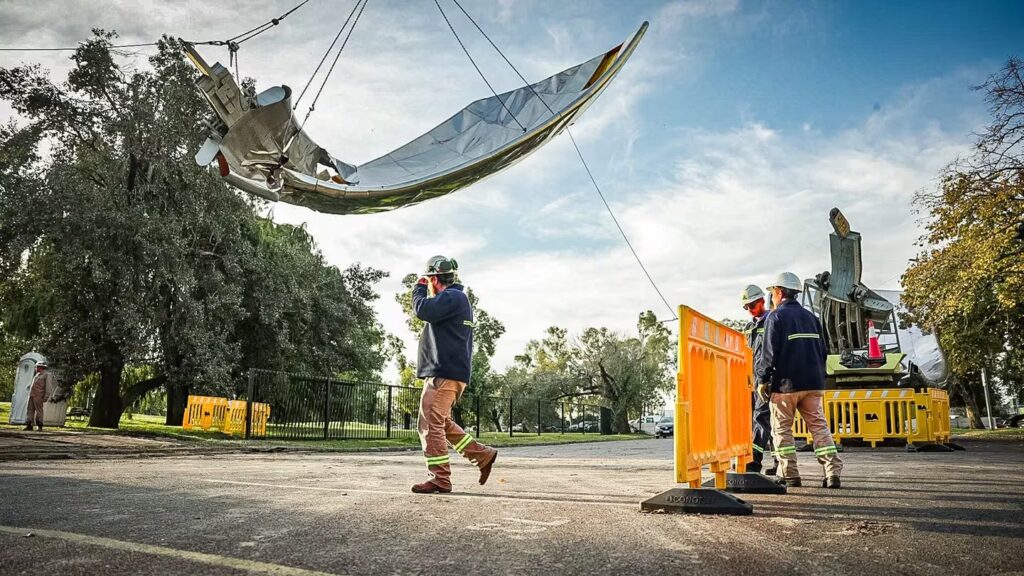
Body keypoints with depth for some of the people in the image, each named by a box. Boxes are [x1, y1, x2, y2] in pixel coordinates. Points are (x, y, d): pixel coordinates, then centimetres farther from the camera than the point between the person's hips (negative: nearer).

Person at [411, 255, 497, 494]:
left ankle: (440, 479, -4)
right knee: (441, 423, 16)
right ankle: (483, 455, 17)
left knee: (430, 425, -8)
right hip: (446, 372, 11)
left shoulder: (452, 297, -10)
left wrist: (419, 289, -4)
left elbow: (423, 310, -23)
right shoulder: (456, 299, 24)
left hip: (445, 373, -11)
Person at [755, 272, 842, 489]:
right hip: (812, 383, 6)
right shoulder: (810, 316, 15)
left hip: (785, 383, -5)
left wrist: (762, 379, -4)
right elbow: (822, 350, 16)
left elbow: (769, 353, -11)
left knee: (782, 429, 4)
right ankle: (833, 472, -3)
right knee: (819, 425, 5)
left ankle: (790, 475, 4)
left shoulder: (775, 317, -5)